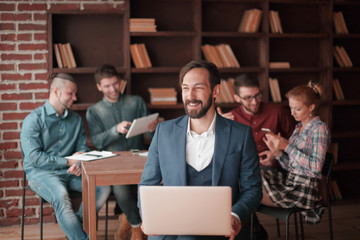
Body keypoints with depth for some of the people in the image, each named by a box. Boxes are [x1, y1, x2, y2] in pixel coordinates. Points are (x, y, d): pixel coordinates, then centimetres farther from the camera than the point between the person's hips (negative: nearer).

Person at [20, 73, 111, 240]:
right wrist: (68, 161, -15)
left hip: (70, 171, 5)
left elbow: (83, 148, 14)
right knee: (60, 195, -36)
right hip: (41, 172, -5)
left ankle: (75, 227, -3)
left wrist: (79, 163, -11)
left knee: (103, 187, -18)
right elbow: (34, 157, -13)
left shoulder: (76, 119, 14)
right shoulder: (33, 120, -5)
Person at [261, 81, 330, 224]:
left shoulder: (319, 128, -9)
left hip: (303, 188, -8)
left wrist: (287, 146, -19)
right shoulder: (299, 128, 15)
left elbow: (316, 166, -21)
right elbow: (290, 166, 12)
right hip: (289, 180, 8)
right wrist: (276, 150, -7)